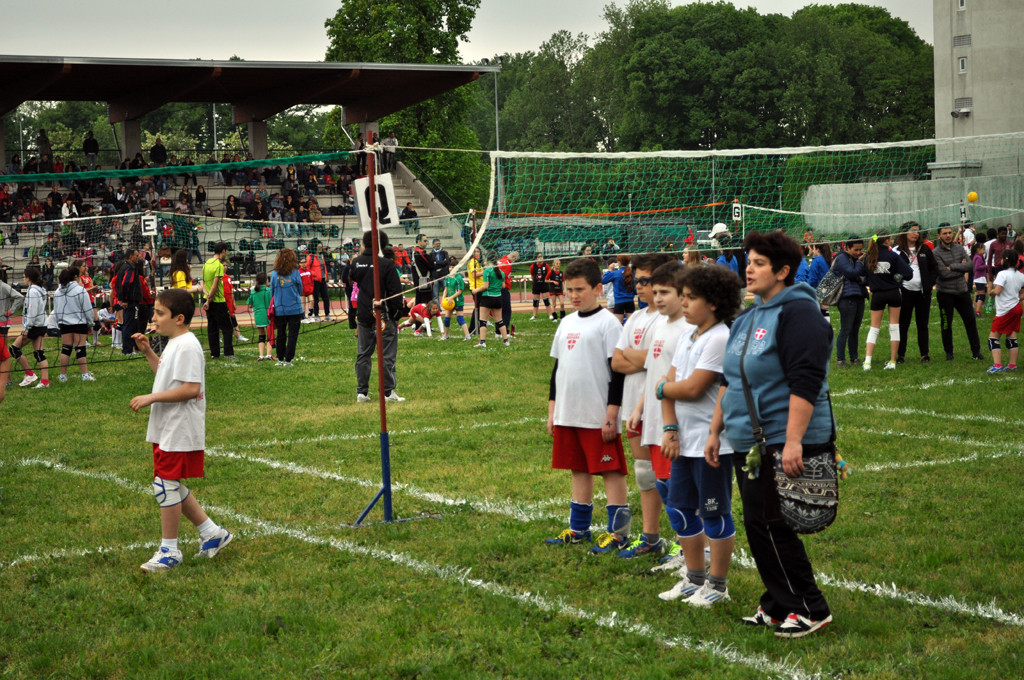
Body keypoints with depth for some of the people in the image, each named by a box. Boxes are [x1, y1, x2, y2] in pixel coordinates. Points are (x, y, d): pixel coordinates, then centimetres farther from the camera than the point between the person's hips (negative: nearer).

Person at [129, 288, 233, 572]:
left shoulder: (187, 346, -18)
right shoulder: (174, 343, 14)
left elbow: (190, 388, -26)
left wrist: (151, 398, -23)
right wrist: (148, 352, 18)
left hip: (179, 432, -11)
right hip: (166, 429, 11)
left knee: (165, 485, -5)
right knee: (172, 487, 16)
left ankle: (169, 549, 6)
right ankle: (212, 532, 25)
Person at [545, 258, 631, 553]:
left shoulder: (607, 322, -8)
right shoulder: (567, 322, 14)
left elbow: (618, 370, -11)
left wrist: (611, 414, -15)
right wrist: (552, 409, 17)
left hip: (598, 416, -7)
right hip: (568, 415, 7)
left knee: (611, 471, -2)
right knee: (578, 470, 15)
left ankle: (619, 531, 4)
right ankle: (578, 529, 23)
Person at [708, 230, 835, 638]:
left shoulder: (797, 312, -13)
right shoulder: (747, 319, 16)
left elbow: (805, 383, -22)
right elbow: (729, 381, 24)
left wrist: (793, 441, -27)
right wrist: (716, 430, 21)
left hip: (784, 444, -9)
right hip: (748, 442, 9)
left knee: (769, 525, -7)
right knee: (757, 525, 11)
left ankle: (810, 610, 5)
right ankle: (778, 607, 22)